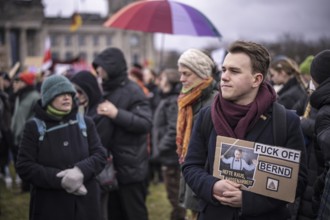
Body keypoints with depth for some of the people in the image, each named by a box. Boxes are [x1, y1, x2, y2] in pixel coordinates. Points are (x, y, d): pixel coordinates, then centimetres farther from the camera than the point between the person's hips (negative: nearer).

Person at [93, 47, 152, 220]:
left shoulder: (132, 91, -12)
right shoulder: (106, 91, 13)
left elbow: (146, 123, -21)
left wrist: (117, 114, -26)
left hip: (130, 168, -8)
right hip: (111, 166, 8)